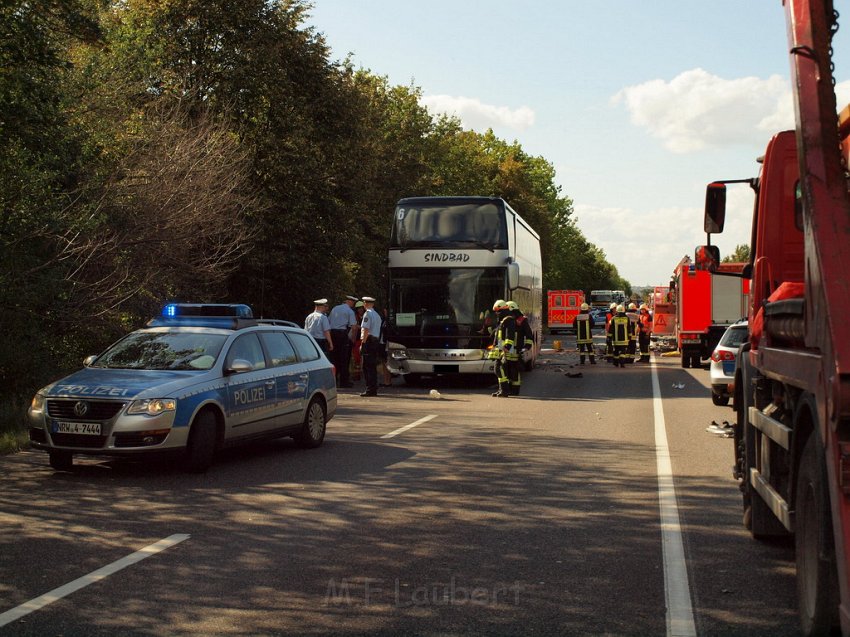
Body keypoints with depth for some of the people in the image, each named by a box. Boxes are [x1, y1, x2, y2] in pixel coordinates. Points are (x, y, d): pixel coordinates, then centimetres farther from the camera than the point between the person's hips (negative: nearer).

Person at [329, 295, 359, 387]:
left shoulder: (335, 308, 15)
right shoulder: (350, 311, -1)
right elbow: (354, 326, -9)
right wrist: (353, 337, 2)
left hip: (332, 333, 5)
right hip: (343, 334, -5)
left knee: (335, 358, 12)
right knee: (344, 359, -1)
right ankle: (344, 381, -1)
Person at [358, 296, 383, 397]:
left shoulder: (367, 314, -9)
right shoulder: (377, 315, 18)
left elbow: (366, 330, -16)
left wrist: (363, 343, -15)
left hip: (368, 341, -9)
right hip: (376, 341, 9)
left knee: (367, 367, -8)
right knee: (373, 367, 12)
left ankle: (370, 390, -10)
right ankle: (373, 389, 15)